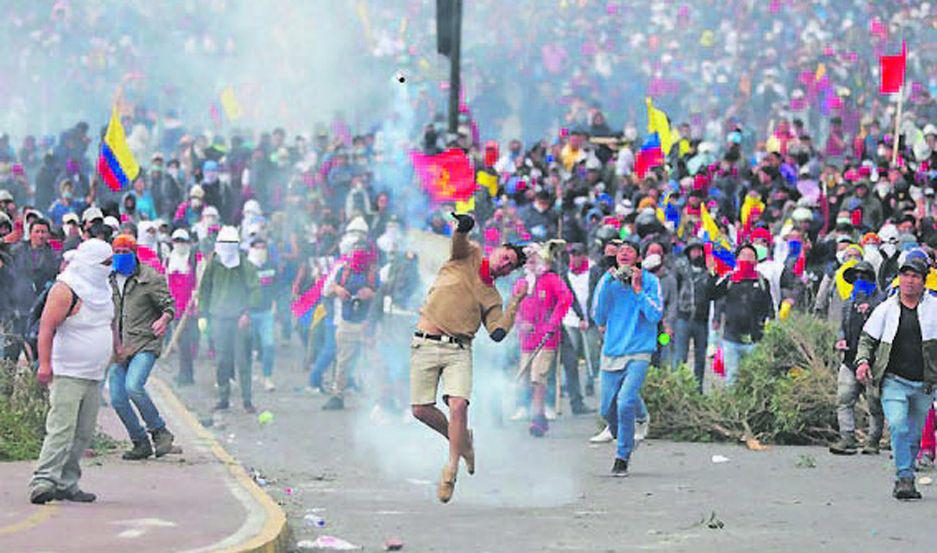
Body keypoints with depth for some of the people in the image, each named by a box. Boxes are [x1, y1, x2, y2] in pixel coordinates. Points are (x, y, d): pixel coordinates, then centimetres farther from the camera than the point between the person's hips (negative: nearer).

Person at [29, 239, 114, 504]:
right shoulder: (65, 290, -13)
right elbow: (47, 327, -18)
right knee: (62, 429, -18)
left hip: (94, 376, 9)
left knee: (84, 433, 6)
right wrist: (45, 364, -25)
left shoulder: (101, 289, 14)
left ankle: (67, 484, 11)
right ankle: (43, 481, -22)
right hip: (68, 374, -8)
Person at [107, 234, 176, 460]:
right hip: (117, 347, 6)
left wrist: (164, 320, -24)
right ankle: (141, 443, 15)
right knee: (117, 399, -2)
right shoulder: (108, 280, 12)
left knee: (133, 386, -26)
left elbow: (169, 304, -3)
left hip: (144, 344, -6)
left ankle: (160, 432, -8)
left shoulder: (150, 278, -3)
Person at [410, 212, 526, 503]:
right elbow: (459, 238, -13)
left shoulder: (491, 297, 14)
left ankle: (451, 470, -10)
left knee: (458, 405, -18)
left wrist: (515, 304, -4)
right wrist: (464, 224, -34)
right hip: (426, 345, -1)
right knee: (421, 409, -1)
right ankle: (460, 440, 24)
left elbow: (497, 333, 1)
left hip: (459, 350, 1)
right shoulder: (467, 256, 10)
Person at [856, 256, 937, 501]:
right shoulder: (886, 309, 4)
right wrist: (863, 361, -7)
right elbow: (867, 339, 11)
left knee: (914, 435, 9)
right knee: (898, 427, -20)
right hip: (893, 380, -1)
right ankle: (905, 478, -17)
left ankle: (904, 479, 24)